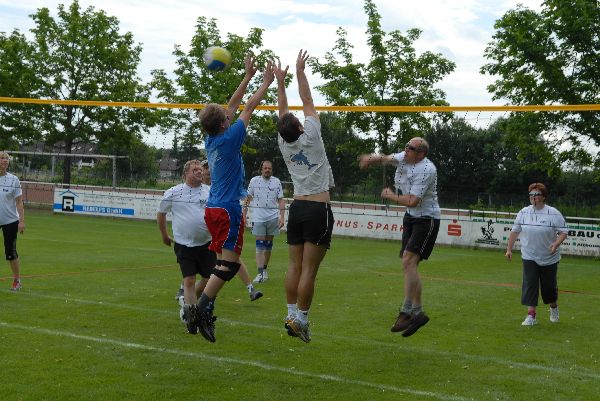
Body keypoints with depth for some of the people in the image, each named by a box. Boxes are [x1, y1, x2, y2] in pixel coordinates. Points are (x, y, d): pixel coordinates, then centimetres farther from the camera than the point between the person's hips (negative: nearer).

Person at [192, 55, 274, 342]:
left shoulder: (211, 139, 8)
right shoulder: (228, 139, -13)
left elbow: (233, 105, 16)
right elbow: (248, 108, -5)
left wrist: (248, 76, 21)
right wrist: (266, 83, 6)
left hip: (213, 209, 9)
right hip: (228, 210, -9)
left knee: (224, 262, 14)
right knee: (228, 263, -8)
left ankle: (204, 311, 12)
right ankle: (201, 309, -15)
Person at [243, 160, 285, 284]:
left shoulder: (276, 182, 4)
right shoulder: (254, 180, 4)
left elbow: (281, 200, 4)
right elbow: (248, 198, 9)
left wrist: (282, 216, -5)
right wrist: (244, 214, 5)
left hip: (273, 217, 1)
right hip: (258, 217, -1)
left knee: (268, 244, 7)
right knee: (260, 245, -7)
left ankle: (264, 269, 20)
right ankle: (260, 273, -11)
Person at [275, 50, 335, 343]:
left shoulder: (284, 144, 6)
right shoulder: (310, 137, -6)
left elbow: (283, 112, 19)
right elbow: (307, 103, 2)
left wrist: (280, 82, 24)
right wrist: (300, 72, 8)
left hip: (297, 207, 6)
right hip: (319, 209, -6)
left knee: (295, 266, 7)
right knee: (309, 269, -6)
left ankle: (291, 315, 7)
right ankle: (300, 319, -6)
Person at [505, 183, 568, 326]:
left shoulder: (553, 213, -9)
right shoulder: (523, 212, 1)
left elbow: (563, 231, -7)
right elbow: (514, 231, 8)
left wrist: (556, 243, -25)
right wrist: (509, 249, 5)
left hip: (549, 258, -1)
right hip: (529, 257, 2)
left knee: (549, 285, 9)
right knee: (529, 284, -9)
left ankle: (553, 308, 39)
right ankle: (531, 315, -7)